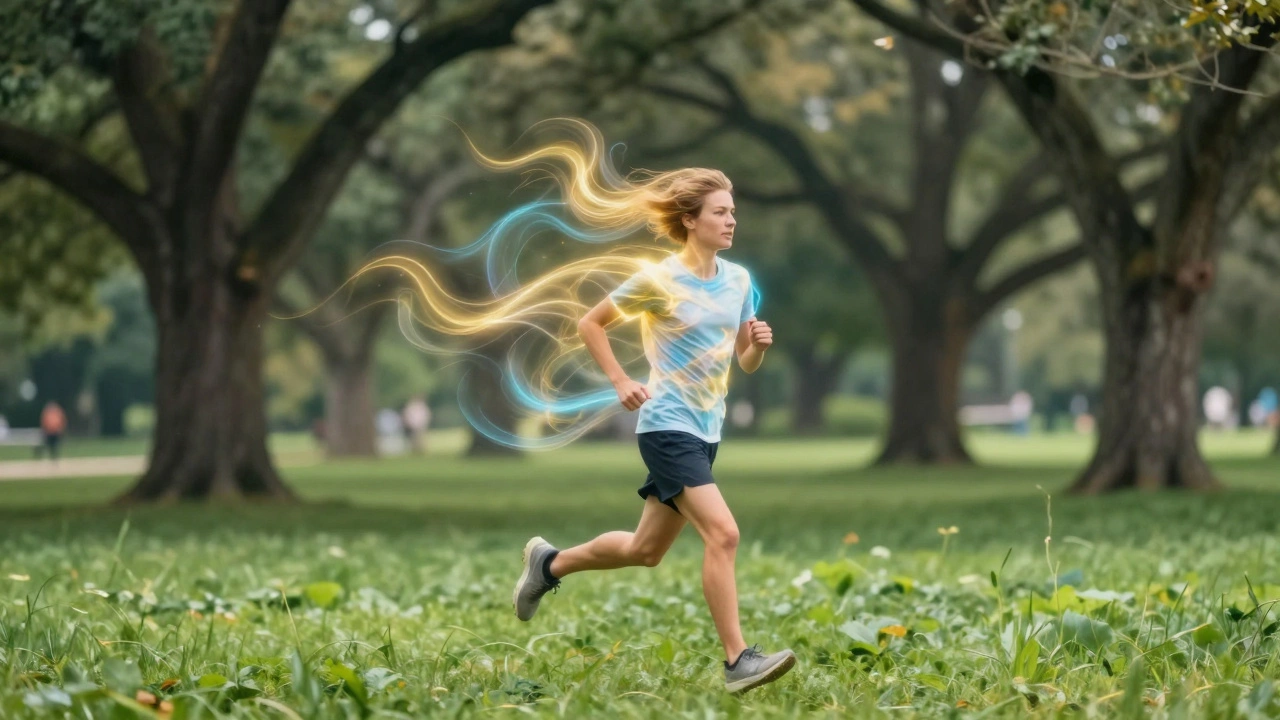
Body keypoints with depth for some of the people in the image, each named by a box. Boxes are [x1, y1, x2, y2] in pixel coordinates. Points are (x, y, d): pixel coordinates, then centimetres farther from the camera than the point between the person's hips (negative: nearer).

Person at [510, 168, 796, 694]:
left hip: (706, 431, 8)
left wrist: (758, 343, -8)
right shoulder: (659, 280, -11)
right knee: (723, 534, -21)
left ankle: (549, 563, 38)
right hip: (667, 427, -8)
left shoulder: (737, 280, 7)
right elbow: (590, 324, 0)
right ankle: (737, 660, -18)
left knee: (645, 551, 16)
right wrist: (621, 382, -9)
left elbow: (746, 362, 15)